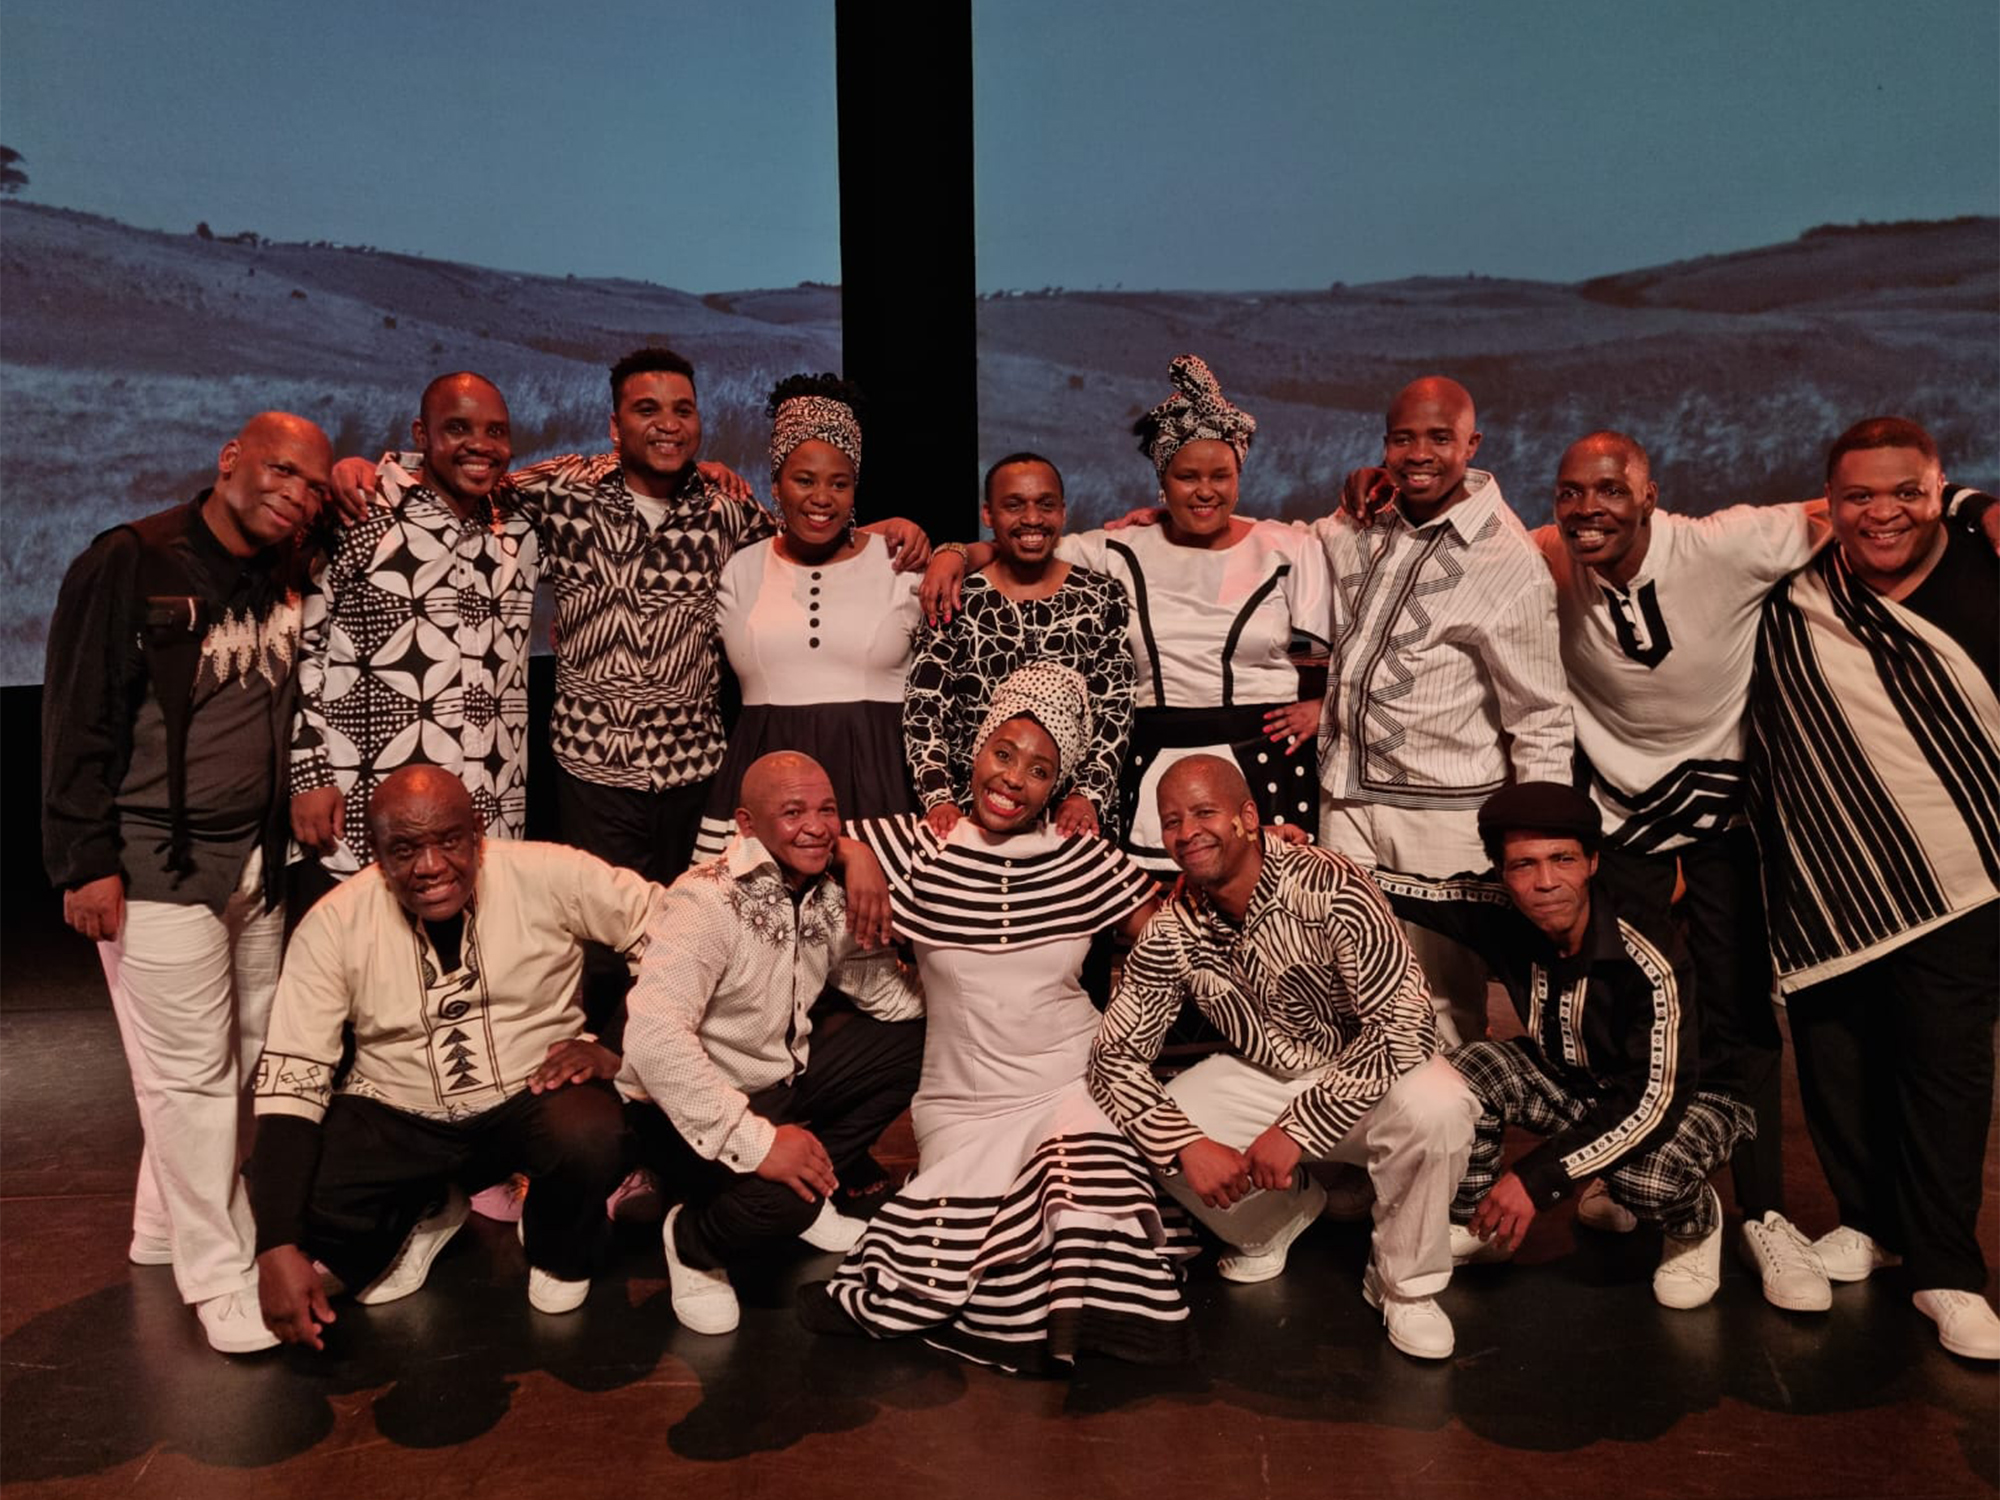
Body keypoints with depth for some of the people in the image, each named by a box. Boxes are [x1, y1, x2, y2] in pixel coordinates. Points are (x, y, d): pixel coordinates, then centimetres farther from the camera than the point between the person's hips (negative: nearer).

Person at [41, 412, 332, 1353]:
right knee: (191, 1071, -2)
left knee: (245, 1057, 11)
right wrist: (87, 862, -13)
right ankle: (218, 1278, 8)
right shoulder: (130, 564, -10)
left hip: (255, 863, 7)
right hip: (156, 863, -6)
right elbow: (78, 719, -11)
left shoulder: (291, 575, 7)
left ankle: (164, 1231, 29)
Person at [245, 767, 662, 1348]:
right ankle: (421, 1216, 14)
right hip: (395, 1115, 2)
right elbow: (290, 1080, -14)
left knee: (588, 1140, -34)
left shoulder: (549, 875, -17)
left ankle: (557, 1254, 5)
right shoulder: (334, 924, -14)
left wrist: (618, 1047, -21)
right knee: (272, 1203, -21)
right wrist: (277, 1247, -21)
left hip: (533, 1097, -2)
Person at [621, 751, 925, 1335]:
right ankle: (693, 1244, 2)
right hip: (687, 1110, -8)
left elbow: (886, 991, 0)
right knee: (777, 1199, -34)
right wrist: (755, 1140, -37)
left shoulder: (828, 897, -3)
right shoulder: (710, 899, -26)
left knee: (919, 1041, -3)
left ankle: (813, 1194, 7)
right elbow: (652, 1037, -37)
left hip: (779, 1082, 8)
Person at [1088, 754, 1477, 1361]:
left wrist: (1298, 1127, -30)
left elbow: (1405, 1023, -29)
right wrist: (1188, 1145, -26)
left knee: (1437, 1107, -35)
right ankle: (1275, 1218, 14)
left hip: (1361, 1077, -4)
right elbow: (1115, 1055, -10)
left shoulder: (1329, 887, -28)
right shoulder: (1172, 932, -14)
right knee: (1152, 1136, -17)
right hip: (1259, 1077, 4)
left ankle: (1404, 1285, -5)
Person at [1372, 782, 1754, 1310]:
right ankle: (1472, 1227, 2)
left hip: (1685, 1094, -4)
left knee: (1648, 1180, -36)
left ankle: (1696, 1221, 3)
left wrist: (1537, 1178, -36)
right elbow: (1389, 886, -12)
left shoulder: (1650, 963, -34)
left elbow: (1656, 1099, -33)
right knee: (1469, 1069, -21)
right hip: (1572, 1083, 5)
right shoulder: (1500, 914, -20)